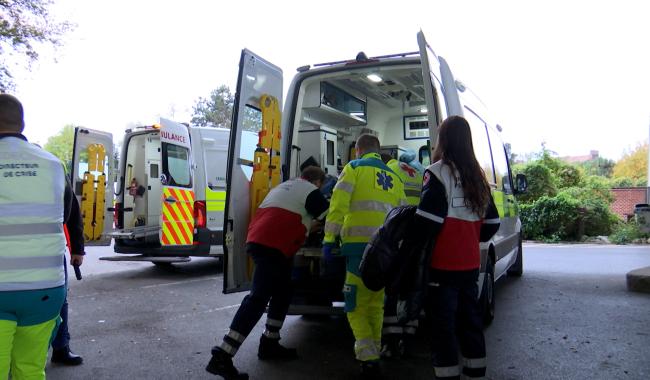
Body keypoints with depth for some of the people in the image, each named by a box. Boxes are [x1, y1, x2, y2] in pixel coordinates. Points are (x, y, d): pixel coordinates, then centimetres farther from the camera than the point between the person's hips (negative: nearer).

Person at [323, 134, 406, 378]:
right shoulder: (393, 177, 22)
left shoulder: (354, 168, 6)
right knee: (376, 303, 17)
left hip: (360, 243, -5)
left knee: (356, 304, 0)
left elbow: (338, 204, -6)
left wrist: (329, 238, -7)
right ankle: (374, 353, 24)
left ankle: (368, 357, -10)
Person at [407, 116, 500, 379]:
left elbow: (427, 219, -18)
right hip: (470, 263, 7)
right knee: (469, 317, 18)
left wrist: (409, 244, -5)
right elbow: (491, 222, 14)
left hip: (443, 264, -7)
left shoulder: (438, 172, -12)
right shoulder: (477, 175, 9)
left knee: (443, 323, 2)